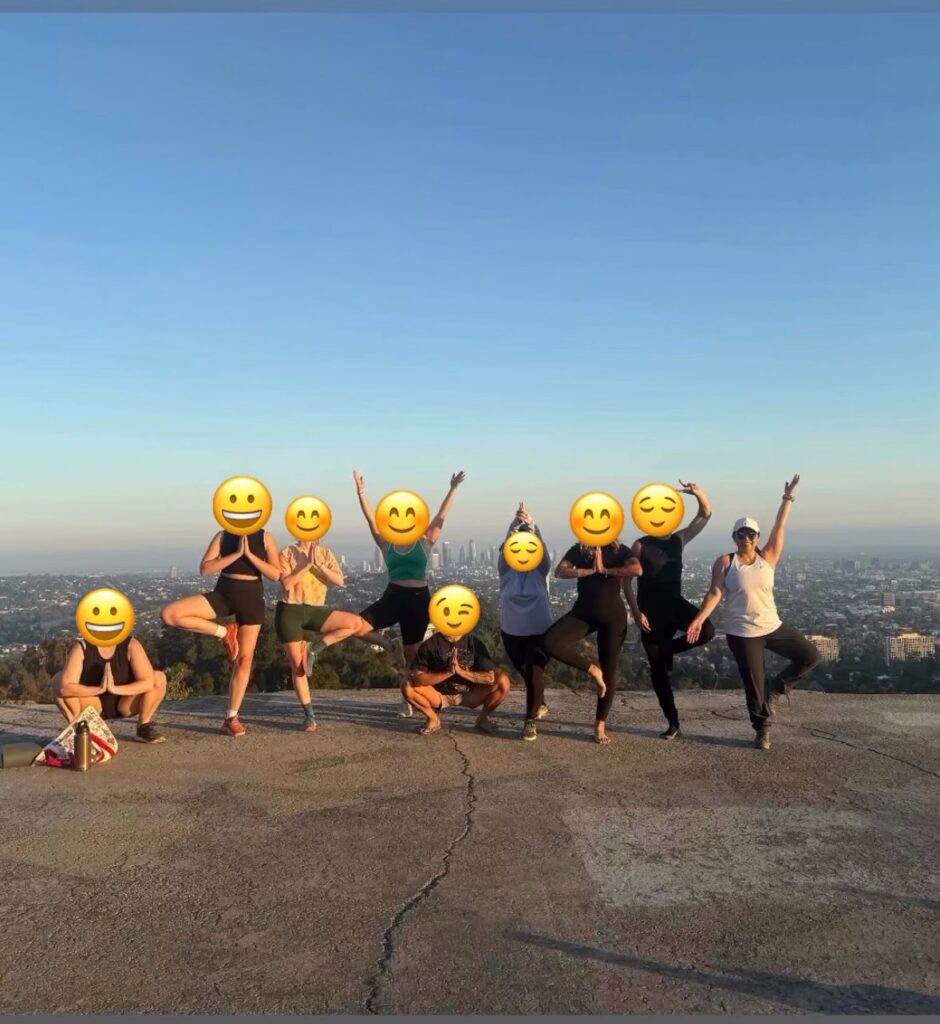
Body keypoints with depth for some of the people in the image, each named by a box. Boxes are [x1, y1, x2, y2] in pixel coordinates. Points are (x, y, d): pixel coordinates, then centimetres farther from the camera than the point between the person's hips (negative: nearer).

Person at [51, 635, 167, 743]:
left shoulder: (131, 645, -19)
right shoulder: (82, 648, -18)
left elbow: (148, 682, -28)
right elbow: (64, 687, -30)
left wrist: (115, 689, -39)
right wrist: (99, 689, -39)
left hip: (124, 705, 0)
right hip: (92, 705, 0)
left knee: (159, 678, -23)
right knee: (58, 680, -22)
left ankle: (144, 725, -2)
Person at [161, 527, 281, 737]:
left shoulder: (265, 537, 0)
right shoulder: (223, 536, 3)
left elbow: (276, 574, -6)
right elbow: (204, 569, -7)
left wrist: (249, 554, -14)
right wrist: (236, 554, -15)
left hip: (251, 597, -1)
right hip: (223, 593, 1)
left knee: (245, 659, 1)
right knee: (169, 613, -19)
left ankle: (231, 718, 13)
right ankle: (224, 632, -4)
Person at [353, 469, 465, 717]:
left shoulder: (425, 543, 4)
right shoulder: (387, 544, 6)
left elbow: (441, 516, -1)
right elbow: (371, 519, 0)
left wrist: (453, 489, -6)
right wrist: (361, 491, -10)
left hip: (418, 599, -1)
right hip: (392, 596, 1)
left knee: (411, 653, 10)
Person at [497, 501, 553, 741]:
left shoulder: (541, 567, -6)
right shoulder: (506, 567, -4)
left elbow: (542, 548, -26)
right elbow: (505, 547, -24)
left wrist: (531, 525, -44)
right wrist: (514, 525, -42)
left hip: (539, 629, -2)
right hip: (511, 630, 2)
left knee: (535, 671, -19)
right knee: (526, 673, 18)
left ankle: (530, 720, -13)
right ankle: (540, 705, 43)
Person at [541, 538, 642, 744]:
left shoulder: (620, 550, -1)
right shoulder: (578, 550, 3)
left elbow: (637, 570, -21)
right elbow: (560, 571, -13)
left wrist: (605, 570, -15)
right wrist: (591, 570, -18)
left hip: (613, 615, -1)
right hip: (583, 612, 1)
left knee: (609, 670, 2)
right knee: (550, 642, -23)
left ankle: (600, 725, 15)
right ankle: (592, 669, -3)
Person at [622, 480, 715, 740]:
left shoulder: (679, 540, 4)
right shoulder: (641, 546, -7)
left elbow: (706, 515, -1)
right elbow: (626, 580, -7)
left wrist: (698, 494, -20)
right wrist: (635, 612, -15)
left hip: (675, 604, 3)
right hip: (651, 612, -3)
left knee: (706, 630, -27)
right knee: (658, 668, 1)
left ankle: (668, 650, 2)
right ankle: (672, 721, 16)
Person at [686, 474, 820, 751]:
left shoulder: (767, 557, 2)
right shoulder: (725, 563, -5)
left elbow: (779, 528, -5)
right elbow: (715, 593, -11)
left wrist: (787, 499, -13)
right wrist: (699, 619, -21)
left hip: (772, 627, 3)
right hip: (742, 634, -3)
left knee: (810, 655, -1)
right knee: (753, 684, 4)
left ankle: (777, 689, 16)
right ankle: (762, 730, 25)